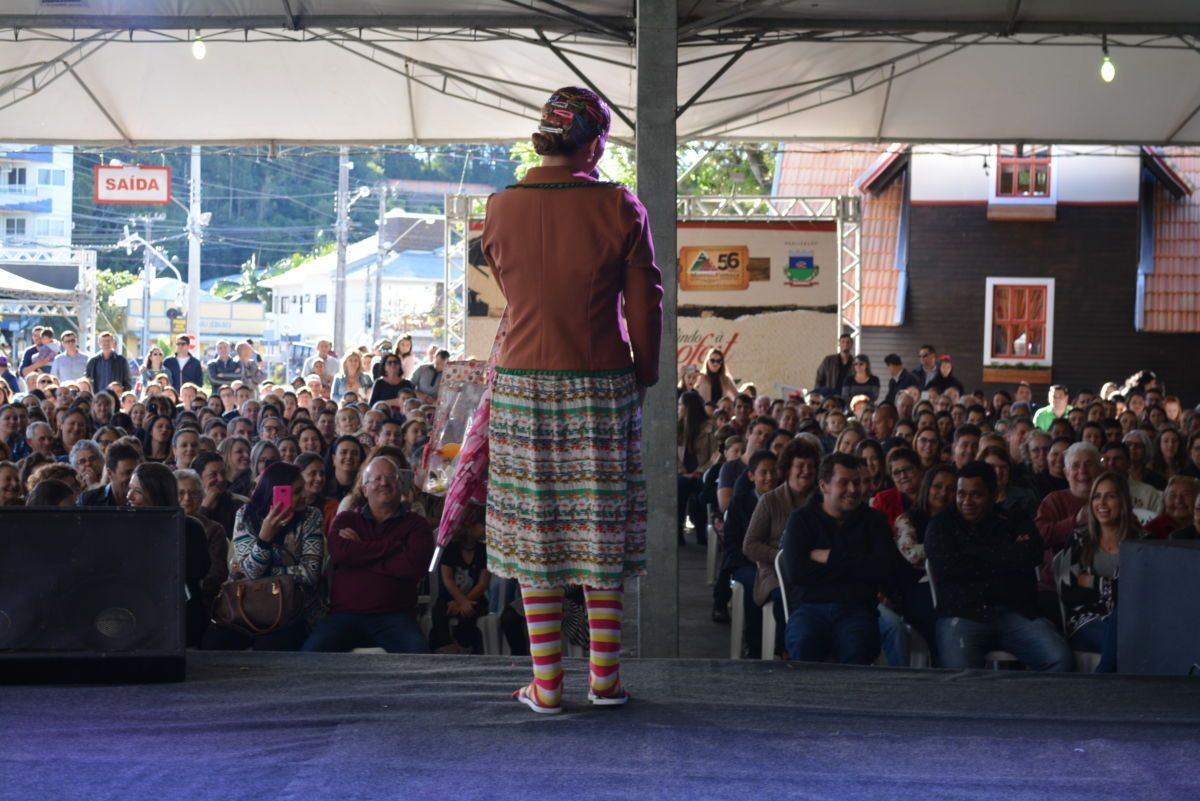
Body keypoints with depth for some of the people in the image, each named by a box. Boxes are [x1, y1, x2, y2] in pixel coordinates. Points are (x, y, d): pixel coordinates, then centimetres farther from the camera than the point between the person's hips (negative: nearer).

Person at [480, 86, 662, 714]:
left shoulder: (501, 209, -2)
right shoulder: (619, 209, -8)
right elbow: (645, 305, -3)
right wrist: (644, 375, 11)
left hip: (522, 385, 1)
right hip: (603, 387, -1)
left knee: (533, 536, 7)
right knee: (601, 531, 10)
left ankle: (546, 684, 9)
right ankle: (604, 677, 15)